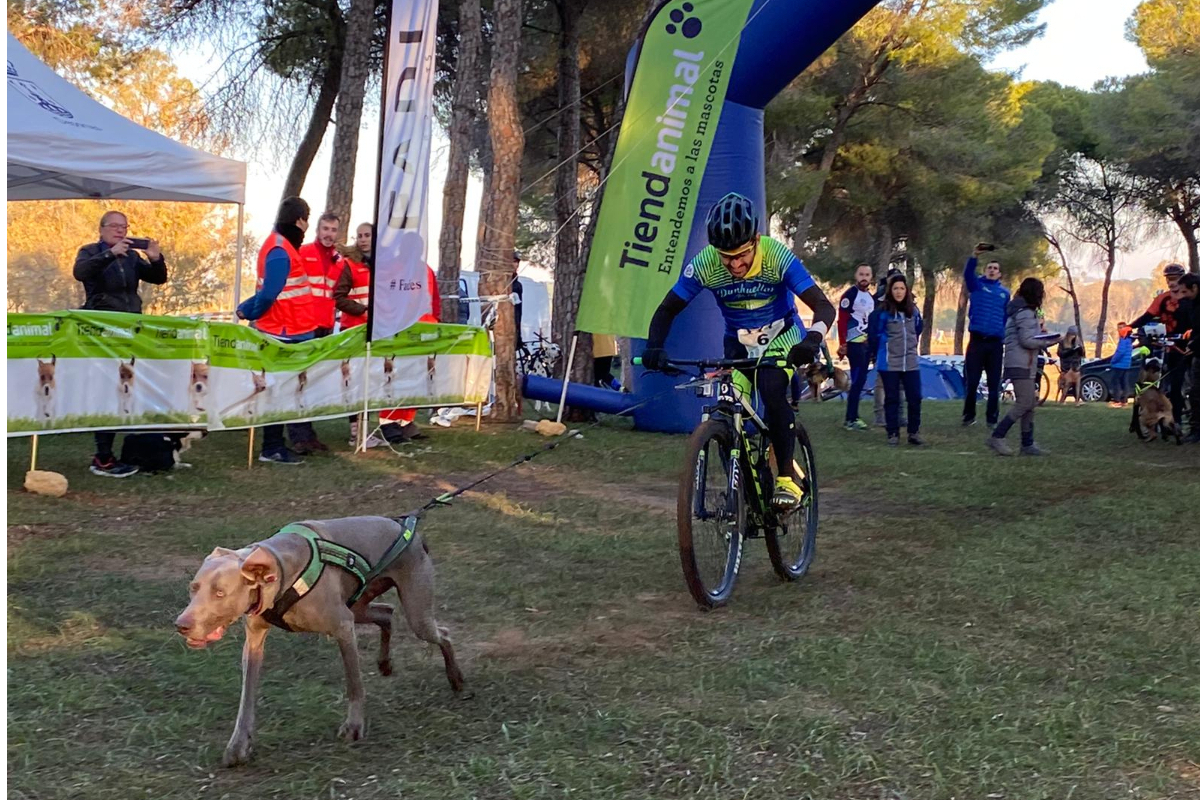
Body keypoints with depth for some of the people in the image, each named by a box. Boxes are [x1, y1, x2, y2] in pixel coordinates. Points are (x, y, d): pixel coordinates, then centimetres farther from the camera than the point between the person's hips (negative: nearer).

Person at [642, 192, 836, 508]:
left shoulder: (777, 257, -29)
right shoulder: (704, 264, -24)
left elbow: (824, 306, -31)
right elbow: (667, 309, -15)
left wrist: (812, 340, -52)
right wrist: (654, 347, -34)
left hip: (781, 339, -3)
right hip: (738, 343, 3)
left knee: (773, 396, -27)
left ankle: (787, 476, -15)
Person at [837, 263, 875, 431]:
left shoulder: (870, 297, 17)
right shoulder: (850, 295, -9)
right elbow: (841, 320, -14)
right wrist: (842, 344, -19)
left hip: (867, 344, 9)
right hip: (854, 343, -9)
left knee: (860, 381, 10)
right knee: (857, 380, -11)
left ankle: (852, 417, 15)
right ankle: (851, 419, -9)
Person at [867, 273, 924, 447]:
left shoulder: (913, 311, 5)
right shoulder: (882, 312, -10)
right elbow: (874, 335, -2)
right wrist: (879, 353, 9)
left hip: (911, 362, 4)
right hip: (889, 364, -3)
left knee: (915, 398, 1)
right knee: (892, 399, 3)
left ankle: (914, 432, 11)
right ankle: (893, 433, 10)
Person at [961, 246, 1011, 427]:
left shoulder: (1004, 292, 12)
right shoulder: (977, 285, 5)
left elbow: (1007, 318, 15)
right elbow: (968, 273, -16)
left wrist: (1007, 339, 6)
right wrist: (975, 256, -33)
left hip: (996, 343, 2)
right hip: (977, 340, -2)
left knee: (994, 384, 5)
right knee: (971, 382, 0)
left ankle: (992, 419, 10)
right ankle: (968, 415, 12)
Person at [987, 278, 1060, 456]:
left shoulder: (1021, 310, 18)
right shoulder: (1025, 313, -13)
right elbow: (1027, 341, -18)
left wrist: (1041, 336, 6)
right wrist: (1047, 342, -6)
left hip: (1026, 364, 10)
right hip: (1021, 365, -10)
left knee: (1030, 404, 9)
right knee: (1024, 403, -13)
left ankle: (1028, 444, 10)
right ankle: (997, 437, -12)